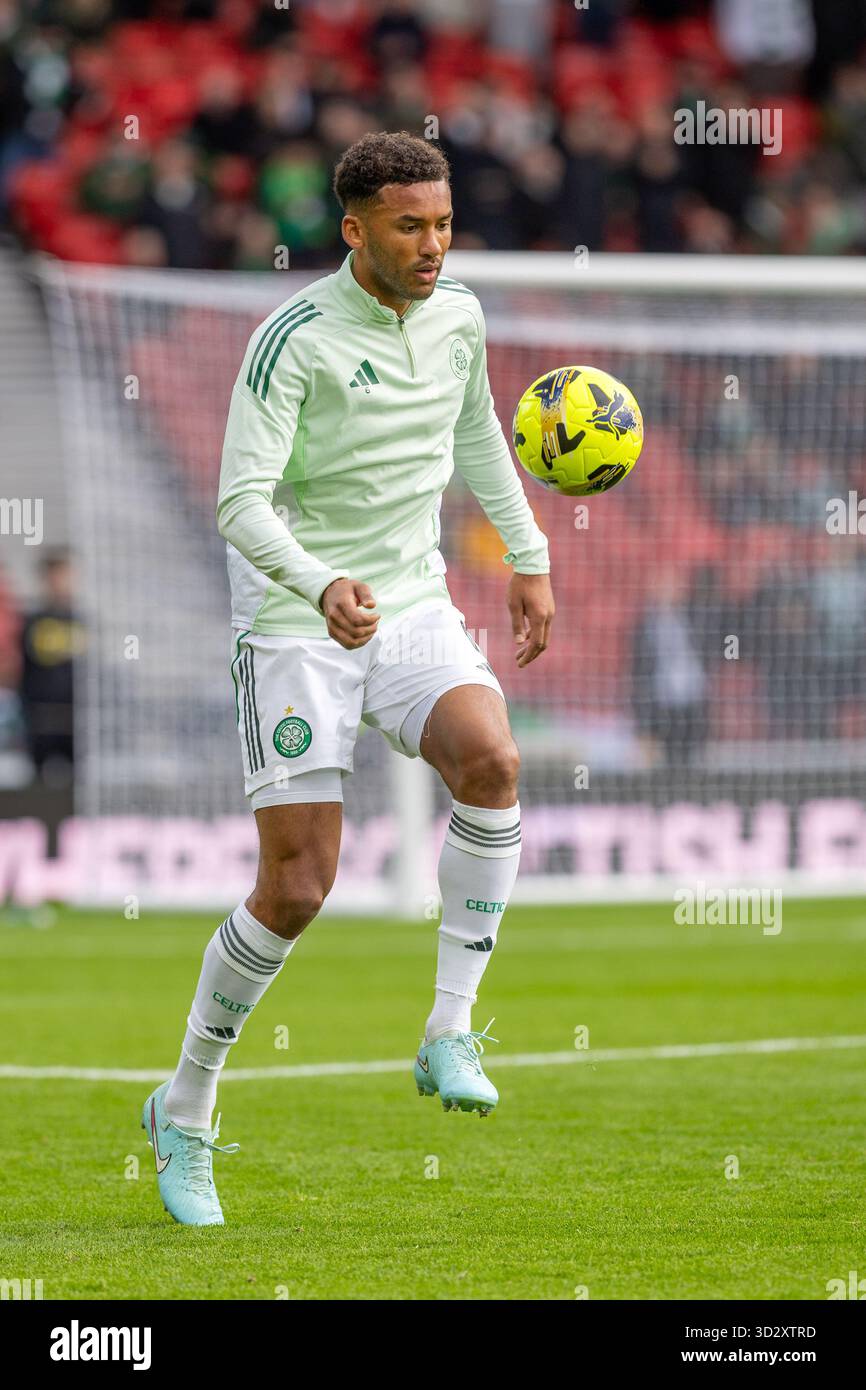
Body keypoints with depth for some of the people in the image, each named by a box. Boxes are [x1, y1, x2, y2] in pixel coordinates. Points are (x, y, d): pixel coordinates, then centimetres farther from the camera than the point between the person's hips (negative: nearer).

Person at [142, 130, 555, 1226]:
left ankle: (449, 1037, -18)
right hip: (293, 629, -5)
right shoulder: (294, 341, -15)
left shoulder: (457, 317, 4)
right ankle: (184, 1115, 13)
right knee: (298, 889, -8)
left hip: (413, 611, 5)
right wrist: (322, 586, -39)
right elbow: (242, 502, -22)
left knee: (489, 762, -28)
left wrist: (528, 558, 25)